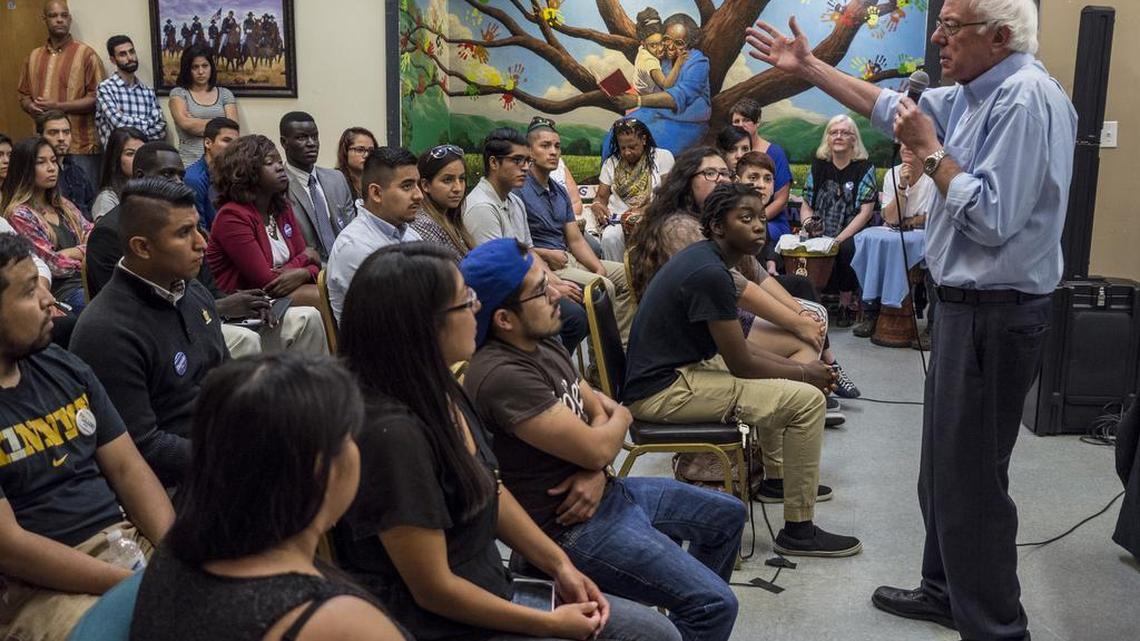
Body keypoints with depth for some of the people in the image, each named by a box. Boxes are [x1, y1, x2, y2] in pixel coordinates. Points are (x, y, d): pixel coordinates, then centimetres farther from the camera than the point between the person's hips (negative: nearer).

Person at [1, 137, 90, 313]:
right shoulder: (20, 215, -3)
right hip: (61, 290, -6)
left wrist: (70, 253, -5)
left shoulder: (63, 205, 19)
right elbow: (54, 265, -8)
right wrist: (85, 251, 4)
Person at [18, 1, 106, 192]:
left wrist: (59, 107, -15)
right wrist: (31, 107, -3)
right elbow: (23, 95, 21)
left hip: (80, 148, -5)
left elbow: (98, 97, -8)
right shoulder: (33, 57, 15)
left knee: (83, 202, -2)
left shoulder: (86, 54, -2)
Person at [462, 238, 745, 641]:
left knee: (727, 515, 22)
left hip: (602, 490, 10)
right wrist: (620, 418, -1)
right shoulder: (501, 376, -29)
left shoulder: (543, 342, 2)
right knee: (716, 604, -16)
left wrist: (596, 472, -11)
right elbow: (597, 448, -25)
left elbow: (599, 410, 10)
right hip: (573, 526, -10)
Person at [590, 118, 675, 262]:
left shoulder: (663, 157, 7)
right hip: (617, 220, 2)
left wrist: (644, 211, -18)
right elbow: (601, 196, 16)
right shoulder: (611, 162, 17)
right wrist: (597, 205, -11)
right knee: (610, 237, -33)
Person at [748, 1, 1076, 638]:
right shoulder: (971, 96, 10)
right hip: (967, 305, 10)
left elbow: (993, 218, -25)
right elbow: (890, 107, 24)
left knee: (971, 477, -2)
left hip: (995, 316, -10)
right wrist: (809, 65, 26)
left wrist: (929, 150, -15)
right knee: (944, 465, 19)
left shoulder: (1027, 100, -19)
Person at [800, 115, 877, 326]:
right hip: (821, 235, 3)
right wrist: (808, 224, -8)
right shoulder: (818, 166, 13)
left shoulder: (864, 168, 2)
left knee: (846, 249, -35)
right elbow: (806, 205, 16)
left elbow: (865, 212, -6)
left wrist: (839, 239, -16)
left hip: (852, 234, -3)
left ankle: (846, 303, -16)